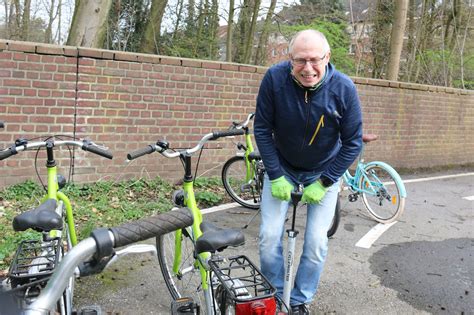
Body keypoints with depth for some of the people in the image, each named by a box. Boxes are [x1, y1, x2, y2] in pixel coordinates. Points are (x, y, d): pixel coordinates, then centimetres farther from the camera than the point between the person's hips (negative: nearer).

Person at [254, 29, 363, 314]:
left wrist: (323, 183, -14)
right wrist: (275, 176, -14)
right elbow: (262, 129, -13)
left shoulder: (344, 88, -23)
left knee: (317, 242, -3)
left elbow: (353, 143, -13)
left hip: (325, 172, 0)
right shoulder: (274, 78, -23)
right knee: (269, 237, -5)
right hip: (282, 168, 1)